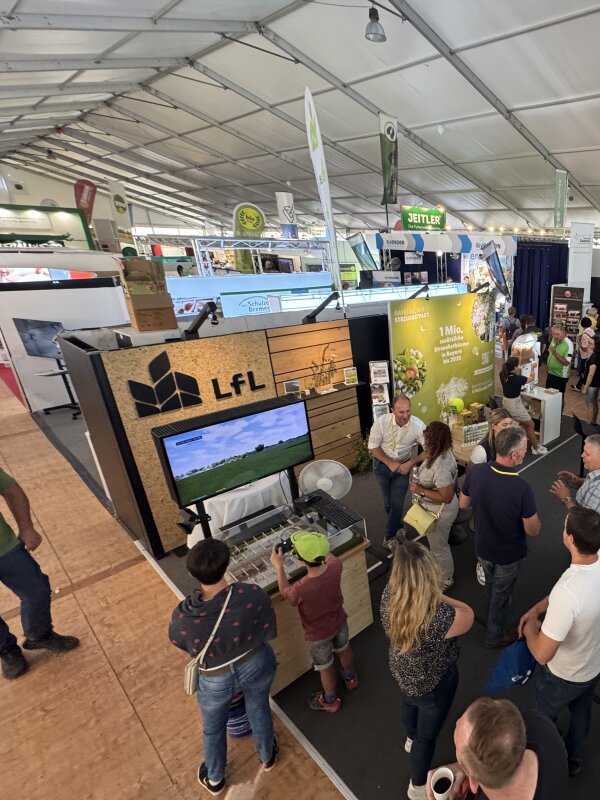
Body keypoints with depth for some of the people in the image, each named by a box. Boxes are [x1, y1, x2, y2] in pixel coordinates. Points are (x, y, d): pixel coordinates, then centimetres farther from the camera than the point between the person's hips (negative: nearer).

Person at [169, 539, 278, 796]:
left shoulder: (183, 616, -33)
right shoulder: (253, 595, -34)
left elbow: (177, 642, -8)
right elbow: (270, 632, -16)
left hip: (217, 680, -1)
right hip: (257, 664, 1)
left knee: (213, 727, 32)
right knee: (259, 709, 33)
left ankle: (214, 779, 60)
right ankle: (267, 756, 62)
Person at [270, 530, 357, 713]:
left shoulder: (301, 589, -44)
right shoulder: (335, 566, -33)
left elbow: (285, 593, -17)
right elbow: (329, 556, -4)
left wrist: (278, 566, -12)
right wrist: (313, 543, -2)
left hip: (318, 634, -4)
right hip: (339, 621, 4)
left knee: (325, 667, 26)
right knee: (344, 649, 35)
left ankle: (331, 701, 54)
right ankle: (351, 678, 64)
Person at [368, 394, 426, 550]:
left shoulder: (418, 425, -25)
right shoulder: (381, 421, -25)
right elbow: (373, 446, -14)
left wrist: (411, 463, -27)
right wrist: (390, 463, -21)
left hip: (403, 465, 0)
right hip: (382, 465, 1)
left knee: (397, 503, 1)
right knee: (388, 502, 15)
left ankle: (390, 536, 22)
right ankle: (397, 527, 42)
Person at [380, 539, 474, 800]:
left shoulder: (389, 594, -28)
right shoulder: (440, 618, -44)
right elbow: (468, 616, -21)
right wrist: (438, 596, -18)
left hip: (402, 671, 5)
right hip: (433, 684, -5)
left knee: (411, 703, 38)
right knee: (427, 735, 26)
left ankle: (411, 739, 70)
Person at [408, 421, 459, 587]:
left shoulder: (440, 466, -37)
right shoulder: (443, 453, -7)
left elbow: (446, 497, -33)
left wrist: (421, 490, -27)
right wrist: (420, 481, -1)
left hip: (440, 512, -9)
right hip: (436, 508, 10)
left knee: (439, 546, 15)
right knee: (437, 543, 30)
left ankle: (446, 580, 39)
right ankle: (441, 570, 54)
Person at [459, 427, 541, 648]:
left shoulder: (475, 471, -22)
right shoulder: (522, 488, -35)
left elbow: (463, 504, -6)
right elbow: (532, 531, -21)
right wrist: (535, 515, 0)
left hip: (482, 547, 4)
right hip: (508, 554, -4)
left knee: (490, 585, 33)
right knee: (501, 595, 22)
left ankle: (493, 617, 61)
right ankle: (494, 636, 46)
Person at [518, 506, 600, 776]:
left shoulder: (567, 593, -46)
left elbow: (542, 654, -34)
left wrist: (530, 628, -14)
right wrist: (536, 609, -4)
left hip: (563, 675, -6)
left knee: (544, 717, 26)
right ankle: (573, 759, 62)